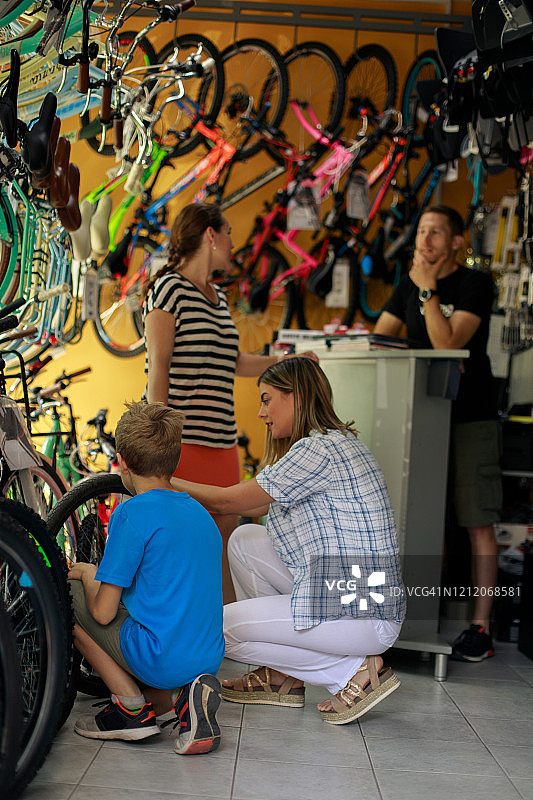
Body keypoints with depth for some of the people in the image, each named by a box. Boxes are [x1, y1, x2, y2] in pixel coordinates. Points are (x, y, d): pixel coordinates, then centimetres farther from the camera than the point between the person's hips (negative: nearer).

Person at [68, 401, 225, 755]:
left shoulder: (134, 511, -12)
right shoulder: (200, 511, 11)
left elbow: (103, 612, -12)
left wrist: (85, 573, 9)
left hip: (159, 660, -7)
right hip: (210, 658, 7)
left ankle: (133, 706, 3)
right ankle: (177, 697, 6)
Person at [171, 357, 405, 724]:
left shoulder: (319, 449, -17)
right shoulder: (337, 442, 14)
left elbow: (229, 500, -11)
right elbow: (255, 504, 18)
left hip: (362, 617, -10)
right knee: (244, 539, 12)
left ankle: (356, 671, -2)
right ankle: (282, 679, 17)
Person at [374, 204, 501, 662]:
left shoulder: (475, 284, -5)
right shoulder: (409, 286, 14)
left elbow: (448, 343, -17)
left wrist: (427, 290, -15)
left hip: (471, 418, -6)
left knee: (478, 523, -5)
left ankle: (480, 628, -1)